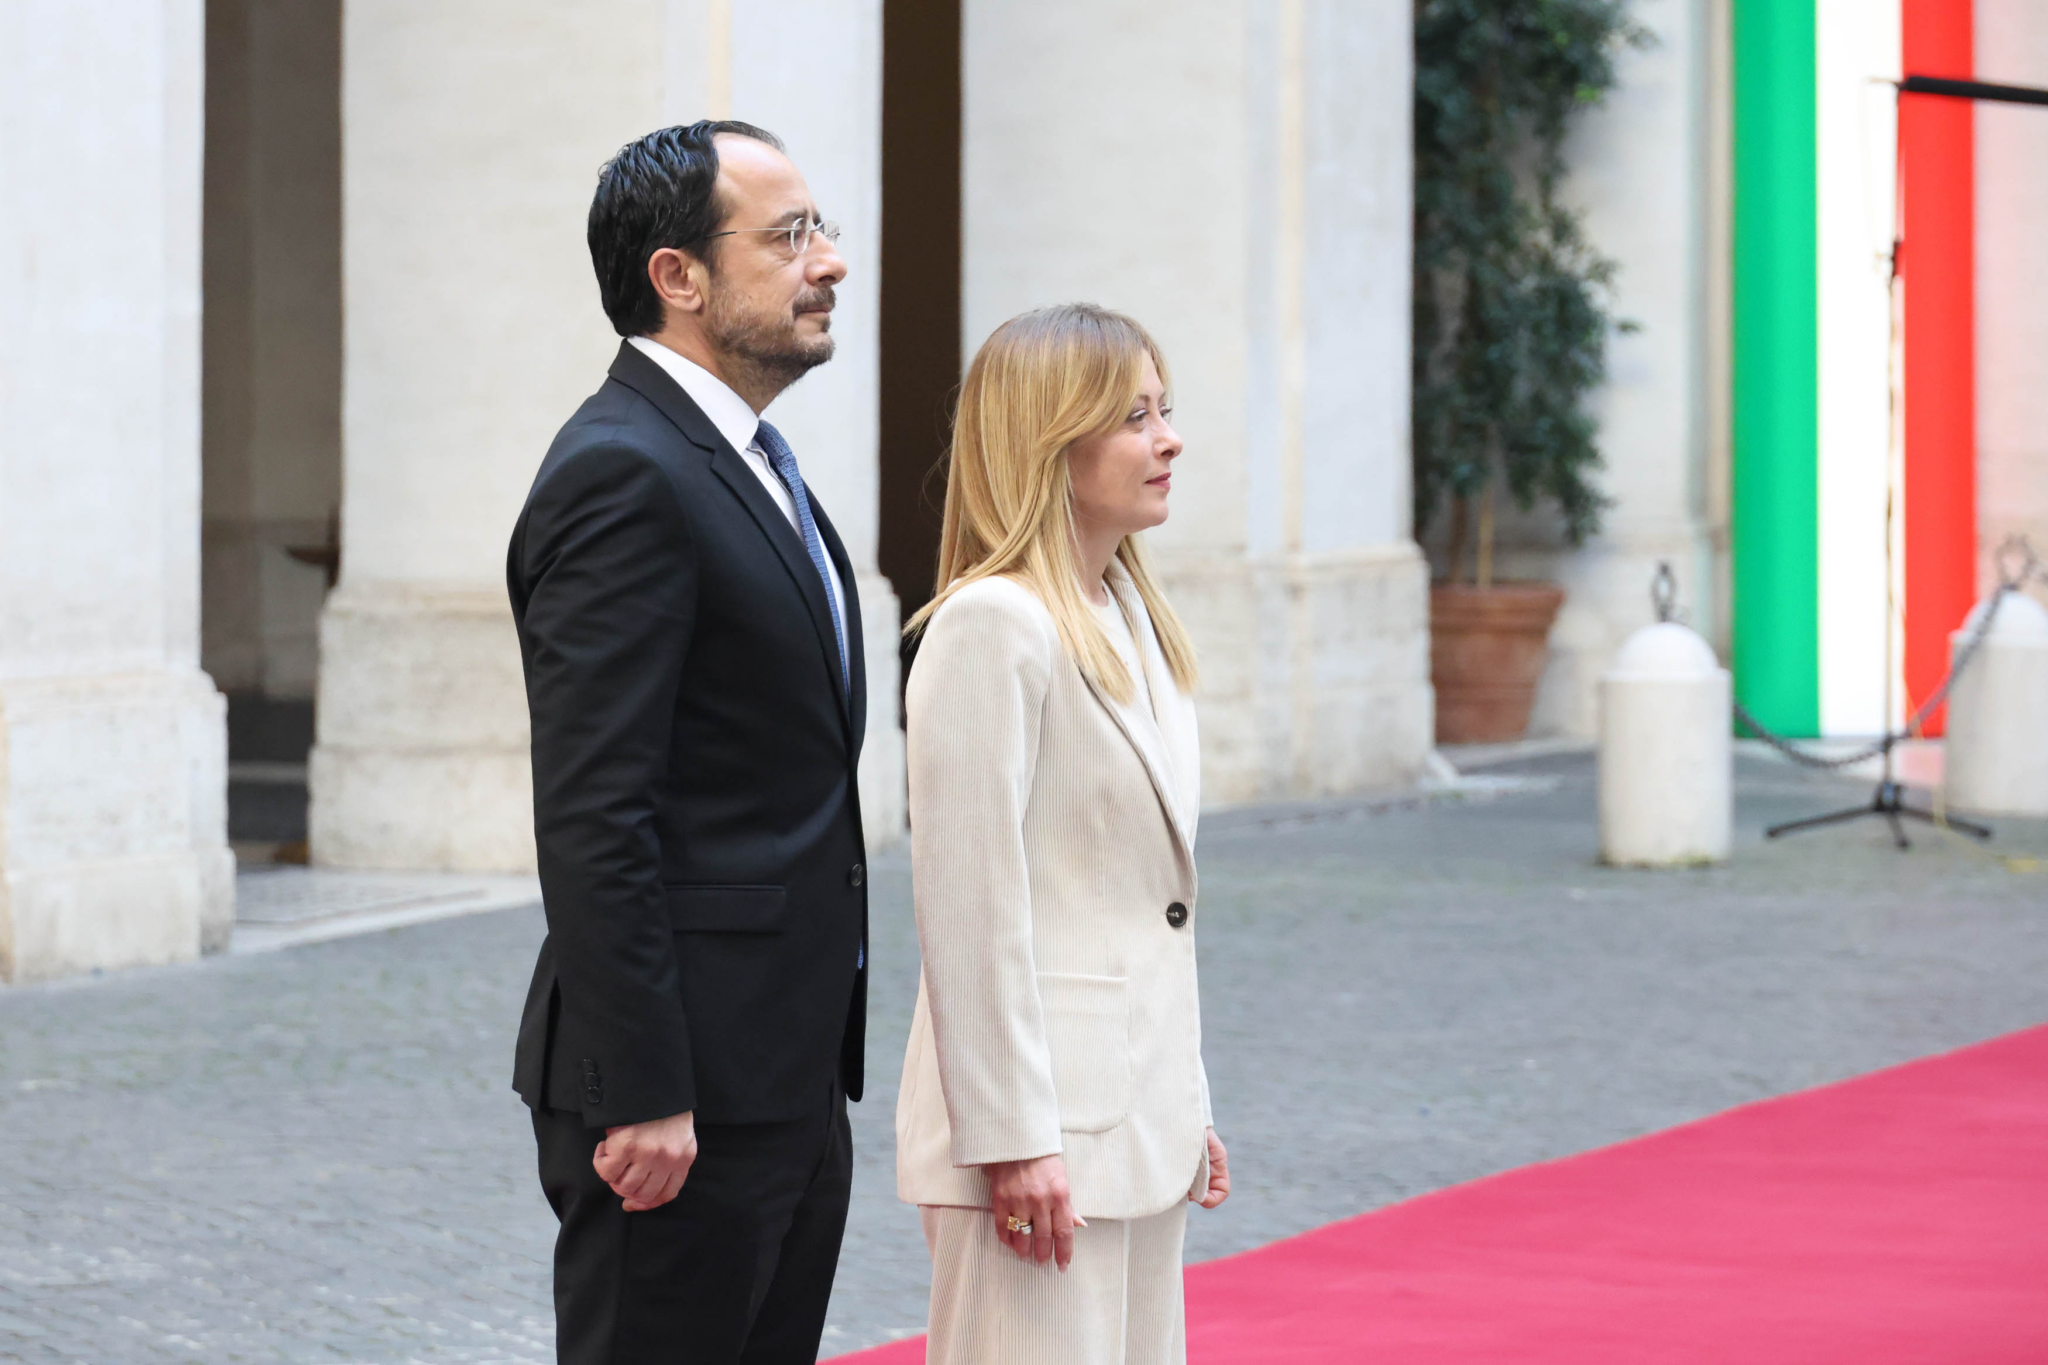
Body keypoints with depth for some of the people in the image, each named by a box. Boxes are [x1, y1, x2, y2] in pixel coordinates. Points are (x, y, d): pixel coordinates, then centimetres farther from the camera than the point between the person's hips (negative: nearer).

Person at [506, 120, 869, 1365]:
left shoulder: (750, 464, 17)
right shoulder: (624, 476, -16)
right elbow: (590, 818, -21)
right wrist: (644, 1096, -23)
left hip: (793, 1077, 10)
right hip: (687, 1095, -10)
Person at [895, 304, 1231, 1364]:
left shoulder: (1129, 617, 14)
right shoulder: (991, 625, -14)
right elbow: (969, 904, -18)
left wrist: (1185, 1107, 18)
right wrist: (1010, 1141, -19)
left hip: (1135, 1125, 9)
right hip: (1041, 1134, -9)